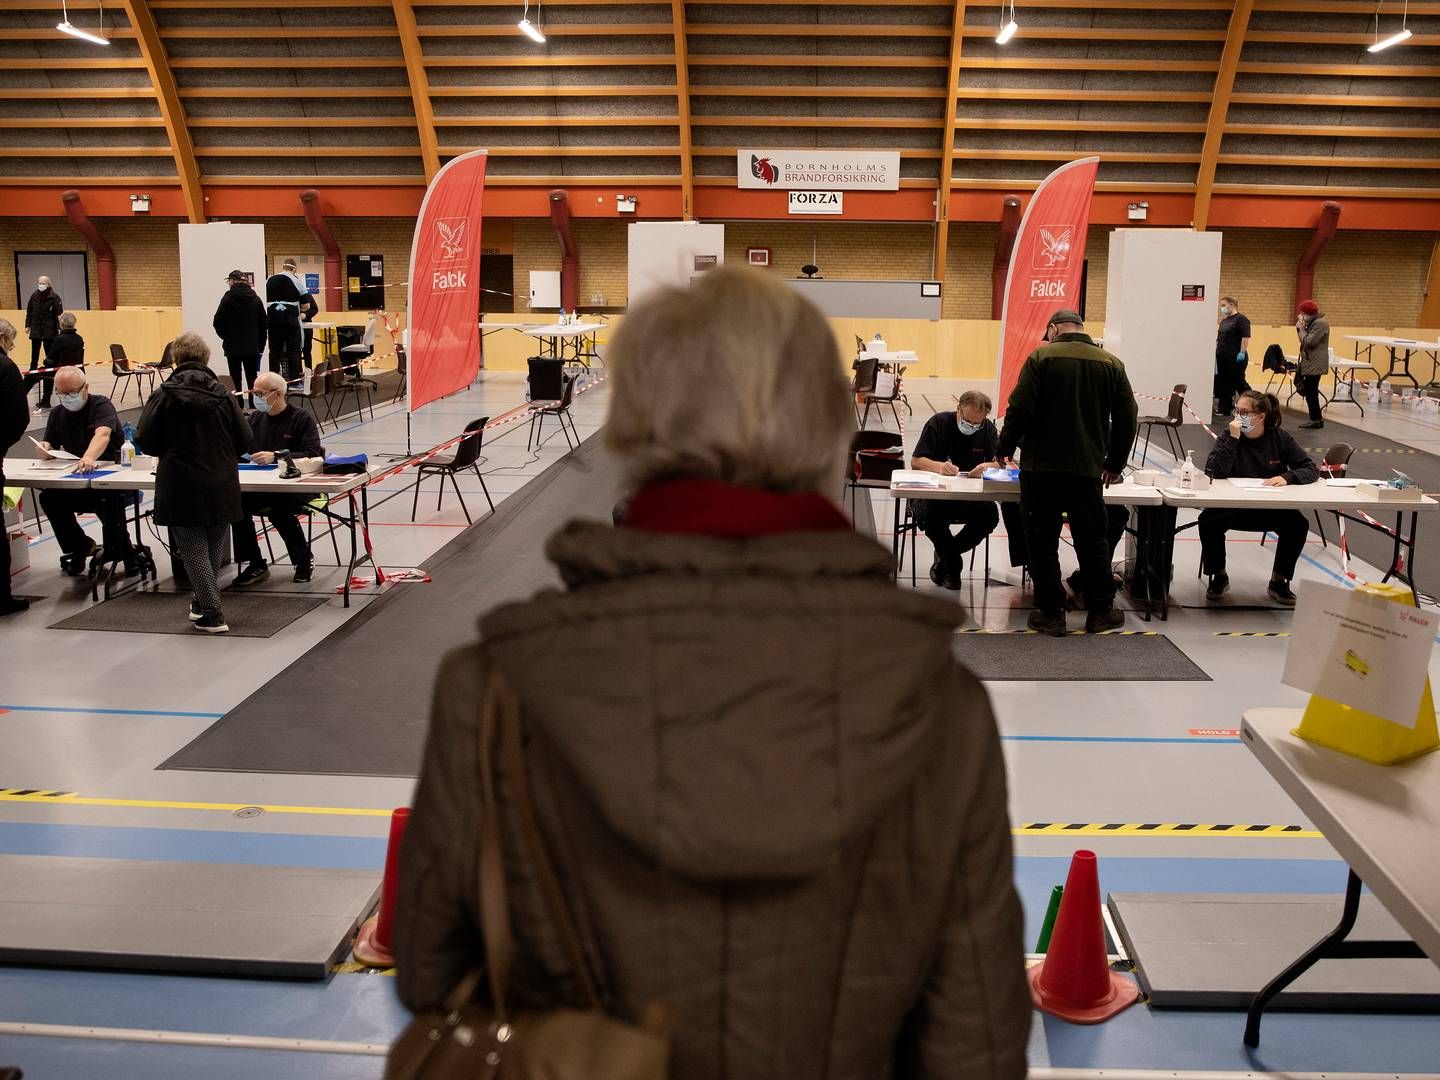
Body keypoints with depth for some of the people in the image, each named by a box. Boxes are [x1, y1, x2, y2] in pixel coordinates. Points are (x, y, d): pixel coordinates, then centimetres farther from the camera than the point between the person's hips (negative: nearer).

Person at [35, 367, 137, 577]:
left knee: (109, 499, -37)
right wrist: (45, 448, -11)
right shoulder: (57, 414, 11)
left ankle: (115, 550, -15)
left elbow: (102, 434, -30)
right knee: (48, 498, -22)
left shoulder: (101, 405, -9)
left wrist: (89, 458, -51)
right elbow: (50, 449, 16)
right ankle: (78, 546, -4)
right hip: (75, 481, 6)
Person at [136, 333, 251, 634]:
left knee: (193, 550, 3)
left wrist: (169, 452, 13)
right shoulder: (222, 395, -1)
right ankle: (203, 603, 32)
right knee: (214, 547, 17)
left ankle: (211, 614, 1)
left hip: (180, 486, -2)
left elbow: (145, 440, -7)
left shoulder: (164, 395, -7)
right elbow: (244, 439, -2)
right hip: (221, 484, 3)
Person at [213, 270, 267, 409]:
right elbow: (264, 323, 4)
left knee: (235, 378, 4)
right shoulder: (255, 299, 1)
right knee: (252, 377, 8)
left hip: (233, 346, -3)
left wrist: (225, 336, 6)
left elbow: (217, 322, -11)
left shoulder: (228, 298, -10)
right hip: (252, 346, 3)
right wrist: (260, 343, 10)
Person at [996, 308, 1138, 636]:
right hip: (1087, 469, 3)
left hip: (1041, 466, -3)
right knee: (1092, 541, 13)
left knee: (1042, 541, 5)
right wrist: (1115, 463, 19)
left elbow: (1020, 409, -11)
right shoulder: (1112, 364, 6)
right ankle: (1101, 611, 20)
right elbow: (1126, 418, 8)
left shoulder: (1041, 358, -5)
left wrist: (1004, 448, 3)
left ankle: (1051, 613, 8)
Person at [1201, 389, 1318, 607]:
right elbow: (1214, 472, -21)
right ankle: (1219, 577, -3)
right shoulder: (1228, 437, -6)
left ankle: (1279, 581, -2)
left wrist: (1287, 477, -24)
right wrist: (1233, 439, -25)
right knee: (1208, 520, -29)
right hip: (1233, 507, -1)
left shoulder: (1280, 438, -2)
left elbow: (1312, 469, -4)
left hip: (1272, 510, 1)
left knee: (1298, 524, -25)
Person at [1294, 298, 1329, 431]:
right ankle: (1316, 418, 18)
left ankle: (1316, 420, 1)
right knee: (1310, 390, 13)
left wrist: (1301, 328, -12)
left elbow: (1309, 342, -22)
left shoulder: (1320, 323, -18)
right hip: (1310, 362, 10)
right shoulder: (1314, 321, 14)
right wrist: (1301, 327, 2)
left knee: (1310, 391, -5)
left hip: (1315, 364, -10)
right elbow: (1306, 340, 15)